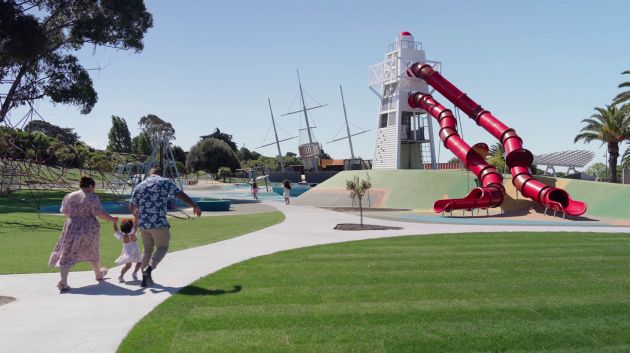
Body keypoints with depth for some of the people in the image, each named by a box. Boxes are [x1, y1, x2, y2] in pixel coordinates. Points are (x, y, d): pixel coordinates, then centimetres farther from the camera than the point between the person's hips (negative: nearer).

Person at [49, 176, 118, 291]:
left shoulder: (68, 196, 4)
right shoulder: (92, 197, -10)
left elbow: (64, 212, 14)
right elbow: (99, 213, -17)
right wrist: (111, 219, -6)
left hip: (72, 228, 2)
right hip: (89, 228, -2)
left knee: (68, 254, 4)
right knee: (92, 252, 17)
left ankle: (63, 282, -7)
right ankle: (98, 274, 37)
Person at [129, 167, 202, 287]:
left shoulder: (139, 186, 14)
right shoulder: (165, 182, 2)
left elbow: (131, 207, 15)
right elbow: (182, 195, -4)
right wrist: (195, 206, 6)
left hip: (143, 223, 5)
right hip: (159, 223, -5)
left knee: (147, 249, 18)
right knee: (162, 247, 10)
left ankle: (145, 278, 18)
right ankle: (149, 268, -11)